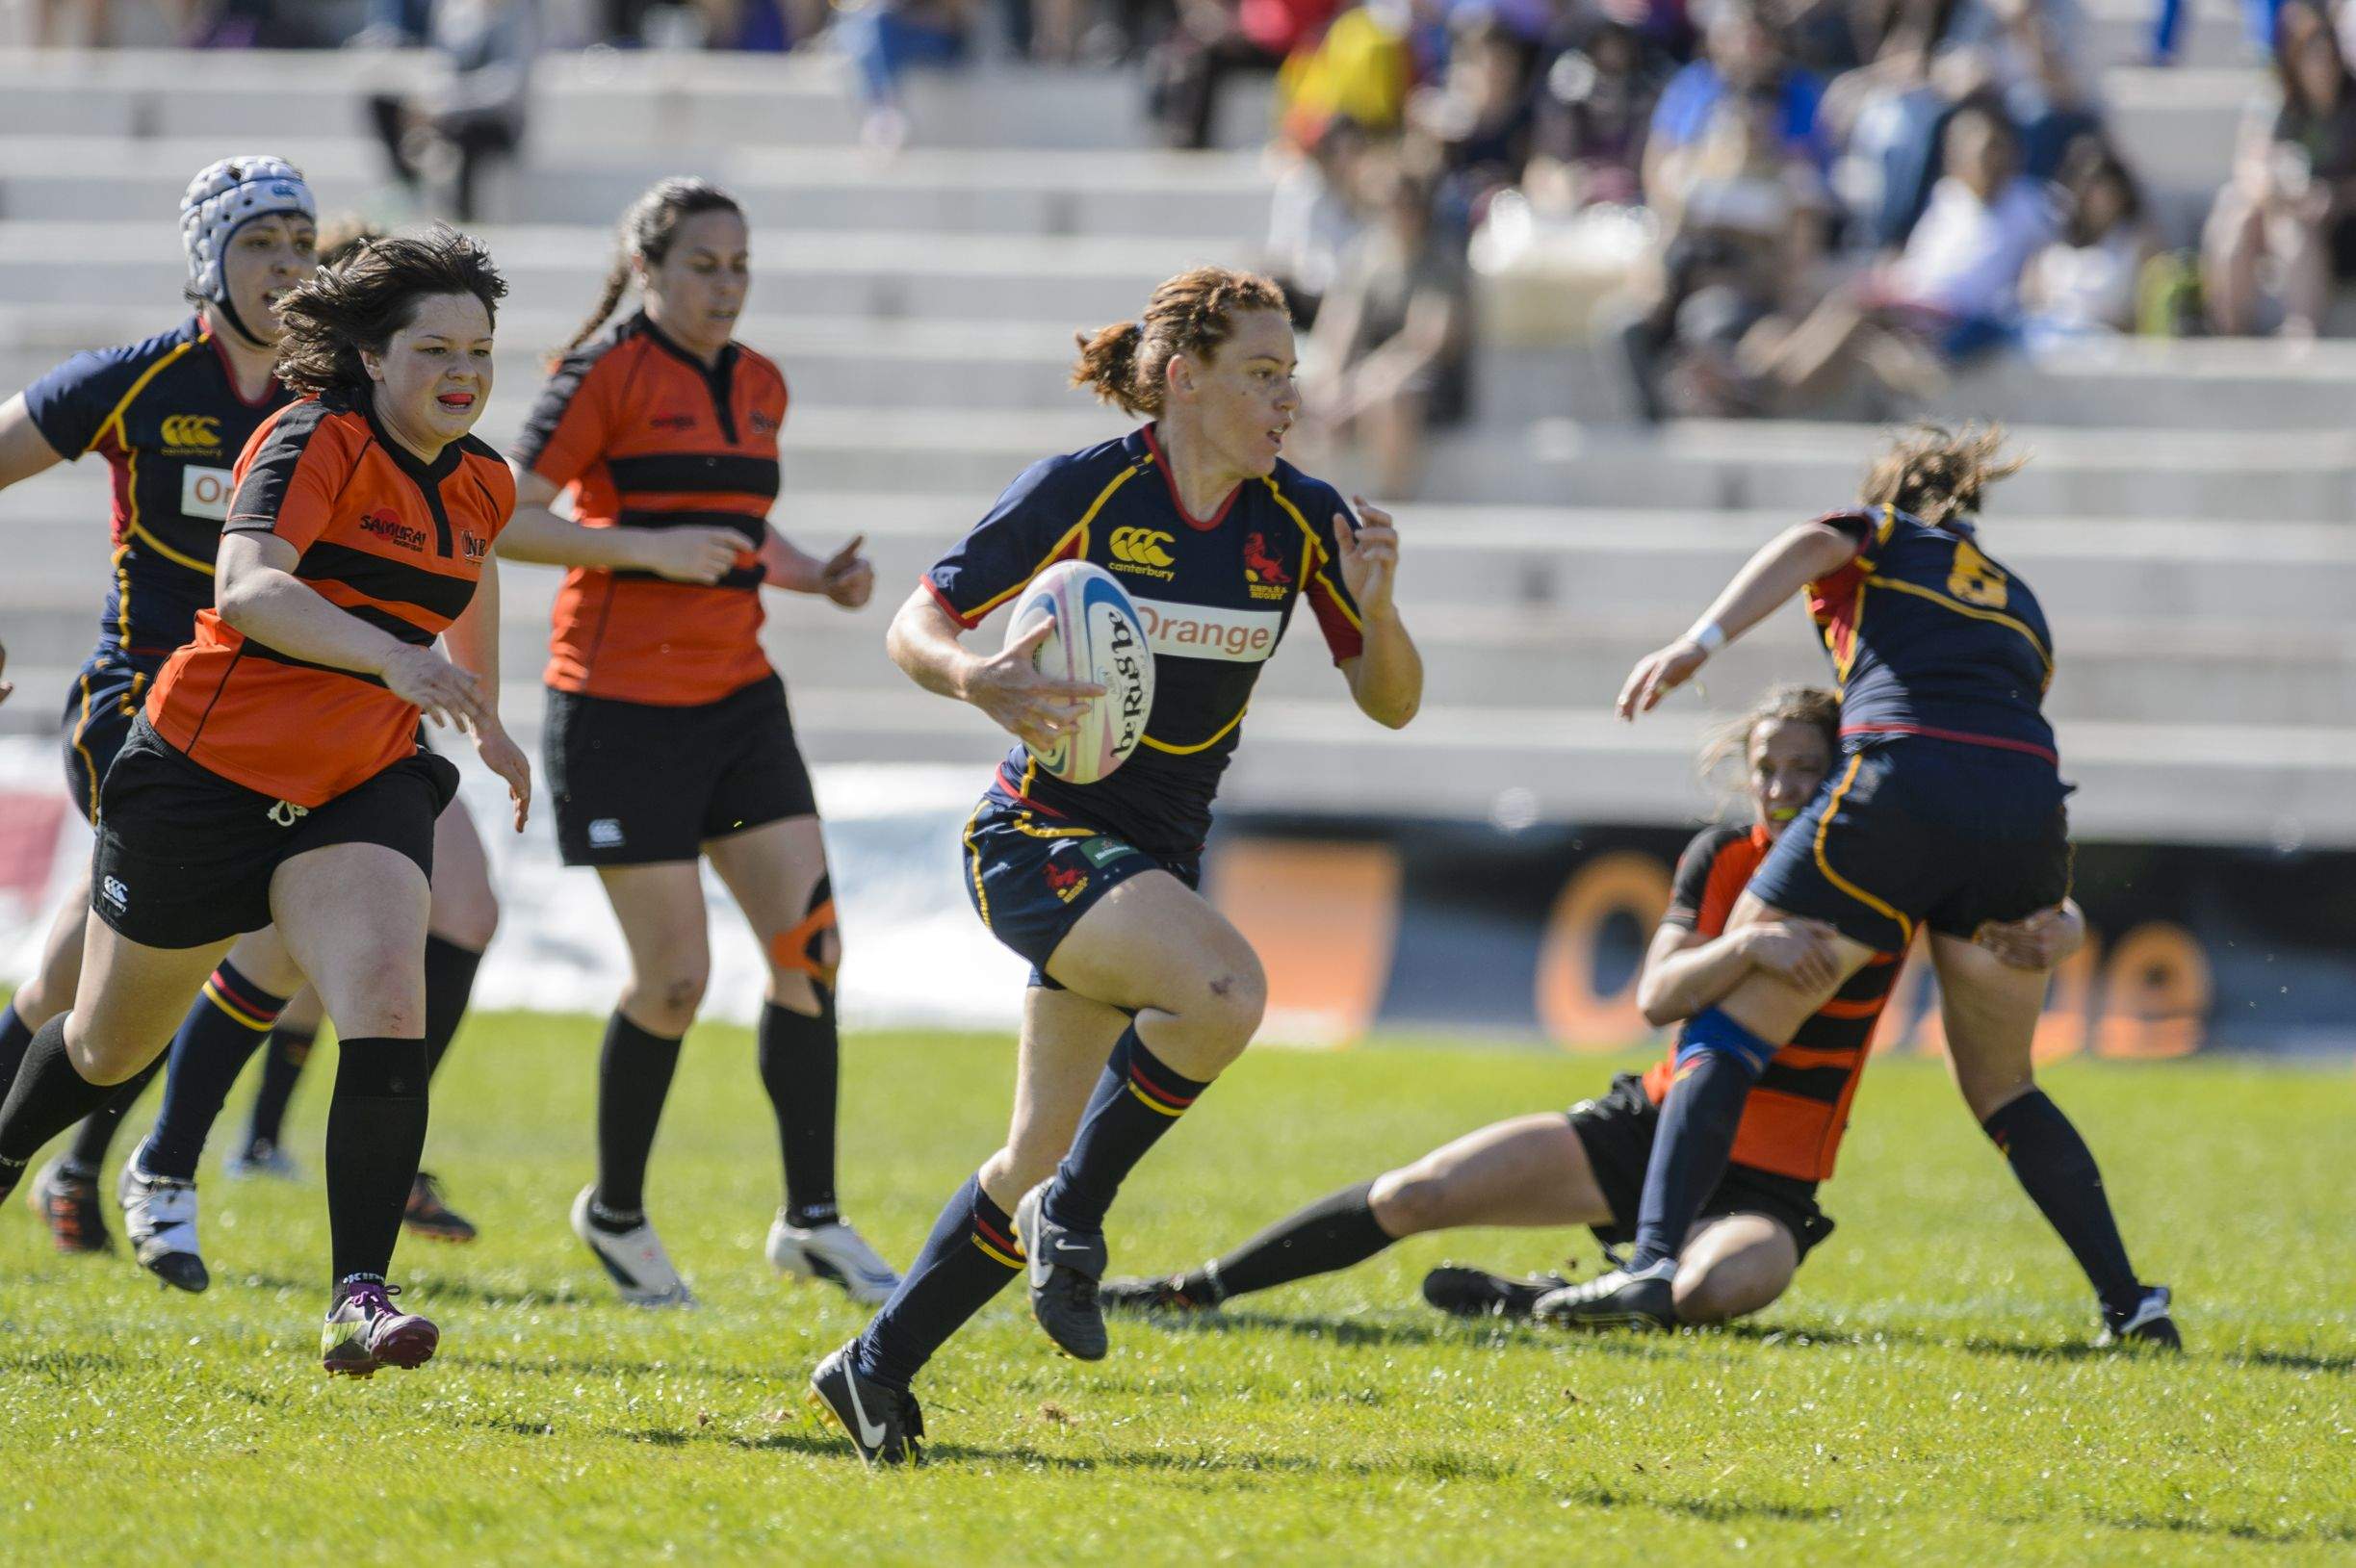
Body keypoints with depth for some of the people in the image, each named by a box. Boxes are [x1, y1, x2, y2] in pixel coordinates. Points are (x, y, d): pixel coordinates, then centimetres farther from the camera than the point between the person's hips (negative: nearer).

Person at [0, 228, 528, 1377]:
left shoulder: (478, 485, 4)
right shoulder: (316, 443, -19)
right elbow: (247, 591, -37)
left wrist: (485, 718, 36)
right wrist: (390, 654, -51)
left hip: (363, 787, 4)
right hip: (207, 772, -4)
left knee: (388, 1012, -23)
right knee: (112, 1040, 15)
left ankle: (358, 1303, -25)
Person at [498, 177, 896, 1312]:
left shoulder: (758, 388, 12)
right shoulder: (606, 375, -9)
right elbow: (510, 519, -12)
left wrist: (820, 577, 7)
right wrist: (650, 548, -22)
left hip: (738, 698, 7)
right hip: (622, 707, -7)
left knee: (810, 945, -3)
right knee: (674, 978, -5)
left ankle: (812, 1219, 5)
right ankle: (615, 1212, 16)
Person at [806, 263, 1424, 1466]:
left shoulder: (1300, 520, -1)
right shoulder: (1081, 492, -14)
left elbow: (1390, 702, 2)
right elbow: (915, 628, -9)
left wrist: (1373, 604, -19)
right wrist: (978, 681, -31)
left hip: (1153, 862, 6)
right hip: (1041, 836, -6)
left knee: (1042, 1158, 9)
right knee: (1224, 987, -32)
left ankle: (878, 1368, 24)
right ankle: (1073, 1215, -13)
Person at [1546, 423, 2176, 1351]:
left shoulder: (1882, 540, 23)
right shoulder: (2018, 602, 35)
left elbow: (1812, 546, 0)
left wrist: (1701, 642, -14)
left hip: (1900, 785, -4)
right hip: (2030, 804, 5)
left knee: (1728, 1026, 1)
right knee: (2001, 1087, 24)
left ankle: (1652, 1264, -16)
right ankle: (2130, 1302, 17)